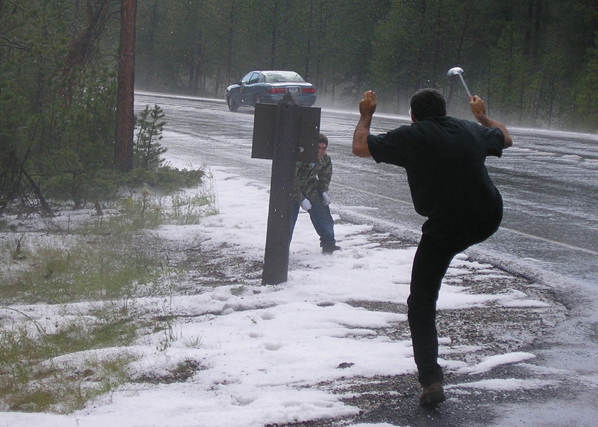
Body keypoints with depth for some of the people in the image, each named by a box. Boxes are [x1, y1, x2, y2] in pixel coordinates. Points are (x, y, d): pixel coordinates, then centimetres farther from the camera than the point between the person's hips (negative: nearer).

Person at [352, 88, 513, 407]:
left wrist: (366, 115, 18)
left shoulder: (412, 136, -6)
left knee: (421, 305, 5)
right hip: (488, 221, 5)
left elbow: (360, 147, 0)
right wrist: (482, 116, 47)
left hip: (444, 229, -5)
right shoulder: (472, 130, 8)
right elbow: (505, 138, 30)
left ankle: (431, 381, -4)